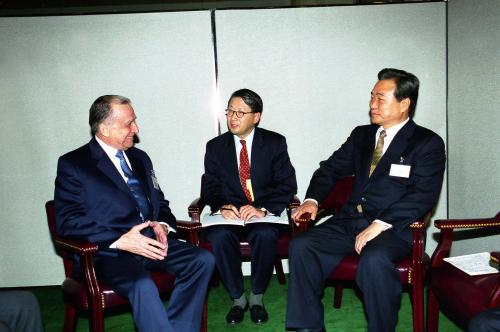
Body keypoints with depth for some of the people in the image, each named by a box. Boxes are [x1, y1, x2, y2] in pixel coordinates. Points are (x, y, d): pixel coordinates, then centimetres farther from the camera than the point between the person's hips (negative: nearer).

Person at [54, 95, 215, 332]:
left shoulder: (140, 158, 20)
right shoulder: (72, 164, 1)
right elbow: (67, 221, -8)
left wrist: (163, 226, -1)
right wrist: (120, 241, -19)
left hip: (152, 241, 6)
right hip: (108, 250, -6)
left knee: (203, 260, -18)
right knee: (142, 284, -36)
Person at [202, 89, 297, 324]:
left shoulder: (275, 143, 2)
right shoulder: (215, 147, 8)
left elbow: (287, 185, -5)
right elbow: (210, 188, 5)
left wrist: (262, 208, -22)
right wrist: (222, 206, -18)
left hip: (265, 215, -1)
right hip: (228, 215, 2)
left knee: (265, 235, -34)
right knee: (220, 236, -31)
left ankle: (257, 297, -7)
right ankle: (237, 298, -7)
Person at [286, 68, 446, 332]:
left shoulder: (428, 143, 1)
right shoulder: (361, 135, 18)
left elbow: (423, 195, -11)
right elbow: (331, 168, 20)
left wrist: (381, 224, -21)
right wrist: (312, 199, 1)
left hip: (394, 228, -5)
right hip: (350, 221, 5)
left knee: (374, 260, -36)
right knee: (300, 246, -17)